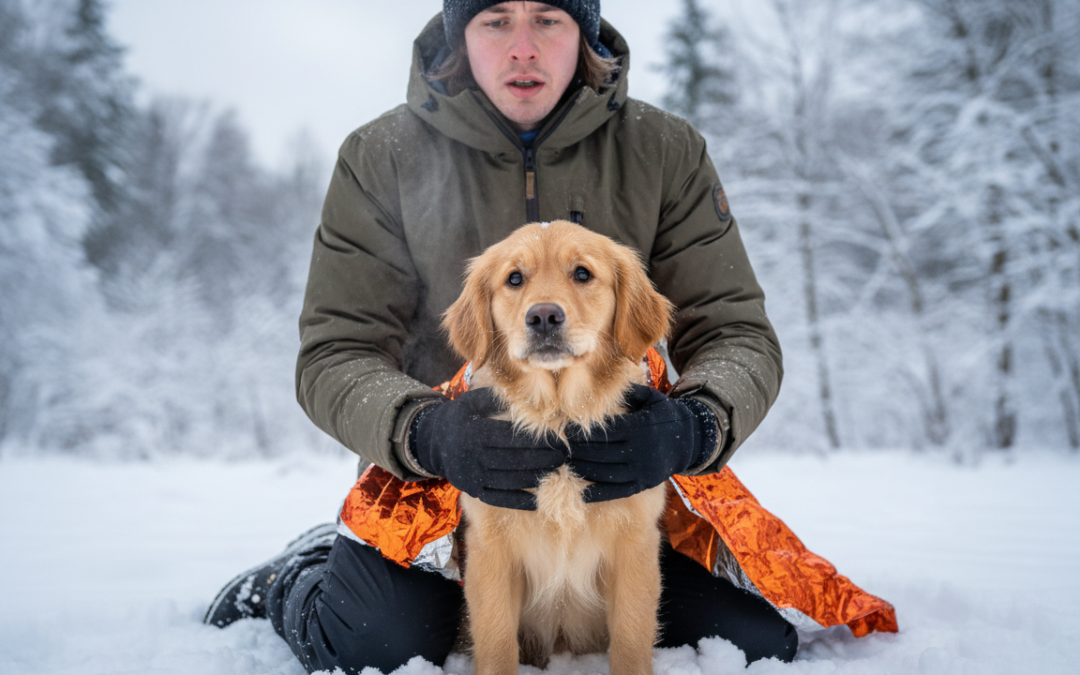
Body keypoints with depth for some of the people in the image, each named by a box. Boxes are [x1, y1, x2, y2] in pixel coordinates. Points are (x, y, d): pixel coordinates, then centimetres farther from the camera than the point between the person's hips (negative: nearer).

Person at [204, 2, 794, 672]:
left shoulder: (666, 151, -5)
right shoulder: (383, 157, -7)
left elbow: (740, 335, -7)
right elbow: (334, 355, -10)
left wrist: (695, 426, -31)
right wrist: (425, 432, -32)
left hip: (614, 476, 2)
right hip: (432, 466, -1)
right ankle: (290, 584, 15)